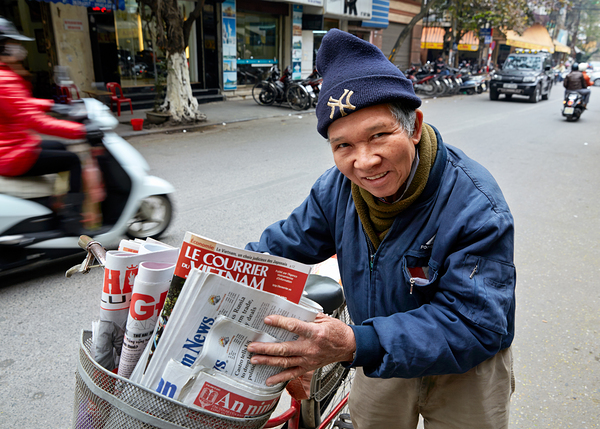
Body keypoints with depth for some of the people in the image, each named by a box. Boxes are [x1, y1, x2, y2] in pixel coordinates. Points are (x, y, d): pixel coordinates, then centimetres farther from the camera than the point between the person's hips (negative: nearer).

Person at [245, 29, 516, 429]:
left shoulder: (477, 206, -32)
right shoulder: (337, 186, -15)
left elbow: (474, 323, -33)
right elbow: (287, 242, -4)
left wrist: (357, 346, -45)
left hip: (464, 372, -3)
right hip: (381, 357, 4)